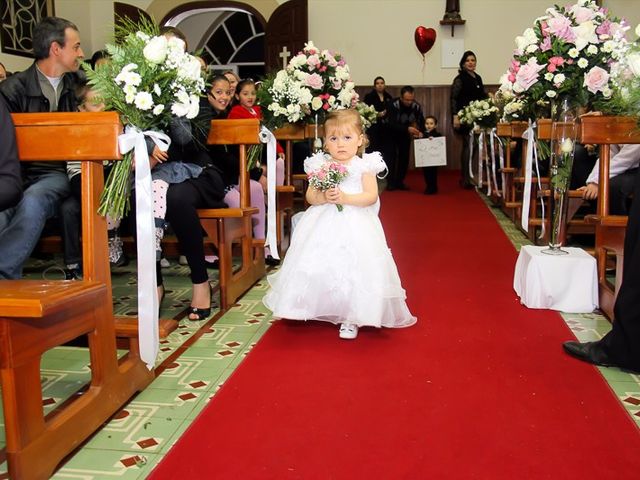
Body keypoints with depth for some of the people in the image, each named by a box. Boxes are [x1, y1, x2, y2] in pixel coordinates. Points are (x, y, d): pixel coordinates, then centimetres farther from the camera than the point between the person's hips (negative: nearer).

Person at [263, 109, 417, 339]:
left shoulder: (364, 166, -2)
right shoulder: (320, 165, 4)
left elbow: (371, 196, -10)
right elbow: (310, 196, 1)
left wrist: (345, 198, -21)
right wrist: (323, 197, -20)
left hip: (355, 227, -2)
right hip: (323, 226, 2)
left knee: (353, 268, -6)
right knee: (319, 266, 2)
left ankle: (350, 319, 7)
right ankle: (320, 311, 21)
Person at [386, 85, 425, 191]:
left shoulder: (416, 106, -20)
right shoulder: (394, 105, -31)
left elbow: (421, 122, -12)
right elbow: (392, 124, -37)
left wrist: (421, 132, -34)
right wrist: (407, 129, -47)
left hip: (405, 134, 3)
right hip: (392, 133, -3)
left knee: (404, 157, 0)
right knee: (392, 156, -10)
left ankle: (399, 182, 9)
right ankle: (391, 182, -3)